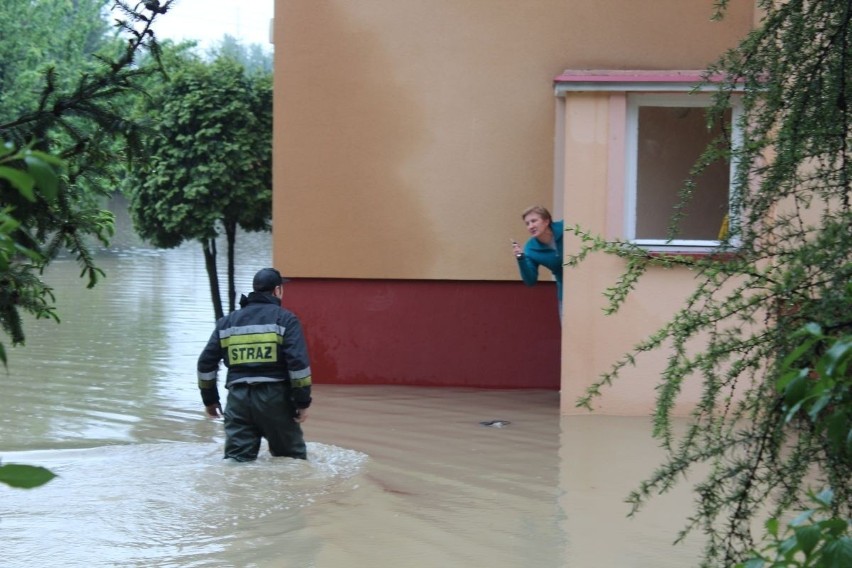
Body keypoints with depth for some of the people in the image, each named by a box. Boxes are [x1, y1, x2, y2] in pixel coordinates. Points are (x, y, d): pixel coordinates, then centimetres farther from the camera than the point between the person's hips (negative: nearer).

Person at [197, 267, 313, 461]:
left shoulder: (227, 322, 14)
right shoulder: (285, 319, 0)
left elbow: (206, 362, 13)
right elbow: (298, 361, -12)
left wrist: (210, 399, 24)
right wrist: (302, 402, -7)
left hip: (238, 398, 3)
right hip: (274, 397, -3)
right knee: (292, 456, 14)